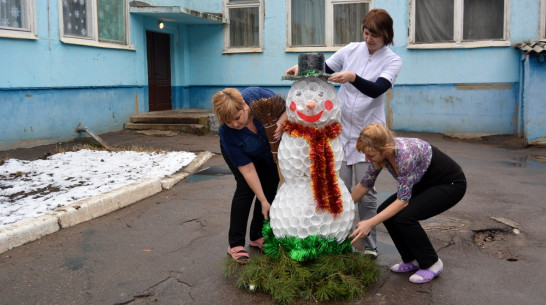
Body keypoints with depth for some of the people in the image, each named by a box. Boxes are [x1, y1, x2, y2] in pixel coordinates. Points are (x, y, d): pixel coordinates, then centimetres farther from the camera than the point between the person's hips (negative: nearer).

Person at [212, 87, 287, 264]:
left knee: (270, 187, -3)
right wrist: (263, 202, -30)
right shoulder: (227, 133, -36)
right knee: (246, 188, -18)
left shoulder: (256, 95, -35)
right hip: (238, 153, -3)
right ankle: (235, 244, -9)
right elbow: (247, 169, -32)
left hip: (268, 148, 3)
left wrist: (280, 124, -39)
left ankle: (257, 236, 10)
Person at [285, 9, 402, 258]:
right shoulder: (351, 50, 4)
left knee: (366, 193, 0)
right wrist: (302, 67, -5)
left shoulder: (392, 61, -4)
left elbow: (376, 90, -20)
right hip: (340, 129, 3)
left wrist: (353, 77, -37)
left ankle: (369, 246, 13)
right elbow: (323, 69, 14)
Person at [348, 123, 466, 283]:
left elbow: (403, 200, -32)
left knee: (404, 217, -24)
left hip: (450, 184, -8)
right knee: (385, 211, -6)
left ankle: (432, 263, -2)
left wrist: (370, 223, -35)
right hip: (426, 183, 8)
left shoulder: (405, 154, -36)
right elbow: (364, 184, 2)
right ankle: (412, 260, 12)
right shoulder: (381, 151, -12)